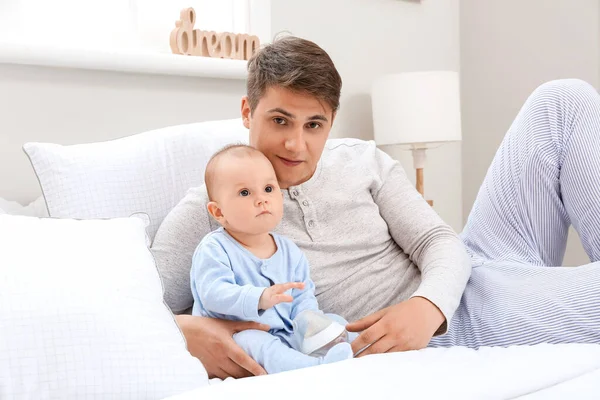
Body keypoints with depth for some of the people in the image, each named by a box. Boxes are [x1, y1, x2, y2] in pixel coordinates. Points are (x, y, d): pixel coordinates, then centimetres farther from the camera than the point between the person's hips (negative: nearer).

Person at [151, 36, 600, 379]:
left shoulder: (362, 161, 6)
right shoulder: (206, 210, -4)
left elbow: (442, 243, 0)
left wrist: (427, 306, -24)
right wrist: (187, 331, -30)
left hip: (459, 280, 6)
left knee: (562, 101, 2)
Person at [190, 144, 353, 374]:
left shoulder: (290, 252, 10)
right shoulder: (214, 250, -9)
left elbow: (304, 297, 10)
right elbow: (213, 294, -24)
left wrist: (307, 320, -14)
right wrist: (260, 298, -38)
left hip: (287, 335, 7)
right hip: (234, 336, -7)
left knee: (334, 322, -3)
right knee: (251, 342, -37)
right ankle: (318, 367, -53)